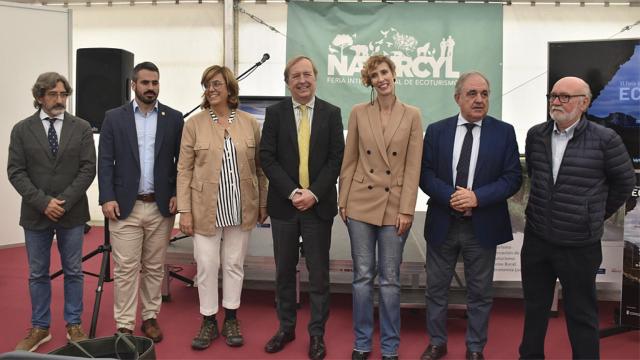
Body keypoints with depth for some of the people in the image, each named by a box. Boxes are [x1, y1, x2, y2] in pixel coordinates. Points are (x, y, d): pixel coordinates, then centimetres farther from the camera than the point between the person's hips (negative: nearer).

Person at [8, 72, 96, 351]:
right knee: (37, 274, 10)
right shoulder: (22, 130, 2)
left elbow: (88, 169, -4)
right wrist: (43, 202, -14)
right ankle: (40, 328, 23)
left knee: (73, 272, 9)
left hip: (72, 213, 0)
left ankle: (74, 325, 22)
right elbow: (16, 172, -3)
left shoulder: (82, 128, 1)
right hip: (35, 214, 1)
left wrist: (64, 202, -13)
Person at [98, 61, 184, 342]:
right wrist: (107, 198, -8)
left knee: (154, 267, 10)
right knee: (125, 269, 2)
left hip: (161, 206, 1)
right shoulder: (114, 117, 4)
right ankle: (124, 325, 11)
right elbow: (105, 161, 1)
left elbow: (182, 161, 6)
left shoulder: (174, 118, 5)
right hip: (124, 206, -1)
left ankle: (150, 317, 24)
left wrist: (177, 194, -3)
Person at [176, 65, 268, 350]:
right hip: (206, 208, -1)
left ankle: (231, 319, 27)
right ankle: (208, 322, 23)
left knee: (234, 264, 12)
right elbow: (184, 170, -3)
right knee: (206, 266, 6)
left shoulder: (249, 123, 2)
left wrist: (263, 203, 6)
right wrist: (184, 210, -7)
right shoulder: (194, 124, -3)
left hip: (241, 208, 1)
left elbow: (259, 167, 6)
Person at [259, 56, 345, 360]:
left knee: (318, 272, 6)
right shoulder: (275, 113, 3)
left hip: (319, 204, -1)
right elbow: (267, 157, -3)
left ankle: (317, 333, 19)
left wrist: (314, 193, -13)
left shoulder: (331, 113, 2)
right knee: (284, 270, 11)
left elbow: (336, 158, -3)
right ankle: (286, 327, 27)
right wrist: (291, 192, -13)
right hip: (283, 203, 1)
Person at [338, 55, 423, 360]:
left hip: (395, 206, -1)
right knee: (362, 276, 7)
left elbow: (413, 167, -3)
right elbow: (349, 161, 5)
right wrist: (343, 201, 2)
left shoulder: (412, 115, 0)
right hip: (361, 203, 1)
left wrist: (406, 210, -8)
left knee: (390, 279, 6)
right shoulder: (358, 113, 3)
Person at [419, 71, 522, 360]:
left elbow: (513, 177, -5)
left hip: (482, 225, -1)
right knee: (436, 288, 12)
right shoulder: (436, 130, 2)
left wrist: (477, 197, -18)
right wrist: (450, 196, -18)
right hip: (442, 223, 1)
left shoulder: (504, 132, -1)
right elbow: (425, 173, -1)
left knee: (480, 292, 11)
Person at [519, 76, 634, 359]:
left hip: (579, 245, -4)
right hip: (536, 239, 4)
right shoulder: (535, 135, 1)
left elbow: (624, 182, 1)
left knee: (581, 313, 9)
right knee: (534, 306, 17)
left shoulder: (604, 139, -12)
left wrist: (597, 214, 6)